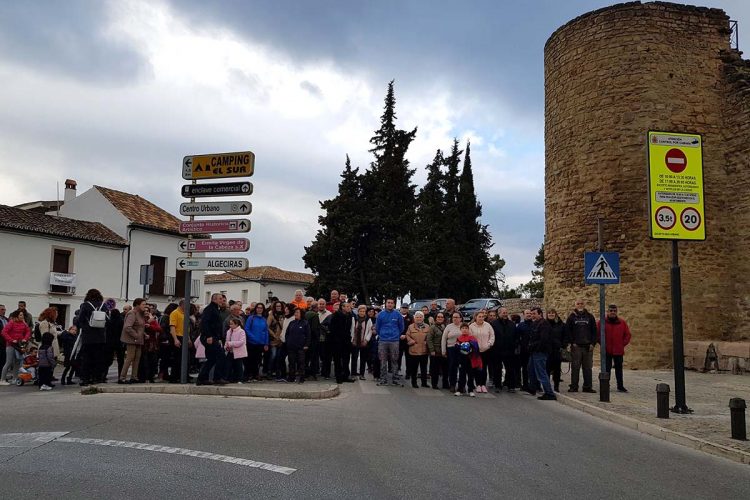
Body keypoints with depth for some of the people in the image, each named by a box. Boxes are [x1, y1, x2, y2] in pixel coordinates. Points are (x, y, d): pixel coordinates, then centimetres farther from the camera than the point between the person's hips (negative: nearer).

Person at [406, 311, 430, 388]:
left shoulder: (427, 327, 7)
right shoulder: (411, 327, 5)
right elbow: (408, 336, 2)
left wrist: (426, 342, -9)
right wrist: (412, 342, -11)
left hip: (424, 351, 1)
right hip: (414, 351, -1)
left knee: (424, 368, 8)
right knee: (414, 368, 4)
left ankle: (424, 382, 17)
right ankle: (414, 382, 14)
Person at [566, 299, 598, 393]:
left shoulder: (590, 317, 9)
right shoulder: (572, 317, 5)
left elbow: (594, 331, 8)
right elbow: (568, 331, 2)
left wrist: (593, 343, -2)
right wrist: (572, 342, -8)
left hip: (588, 346, 2)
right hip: (576, 346, -2)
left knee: (588, 368, 5)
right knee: (575, 367, 0)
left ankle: (588, 386, 11)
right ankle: (574, 387, 4)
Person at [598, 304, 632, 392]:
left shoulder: (622, 322, 6)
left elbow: (628, 334, 10)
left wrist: (623, 344, 1)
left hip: (619, 351, 2)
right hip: (606, 351, -2)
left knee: (619, 369, 9)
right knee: (607, 369, 2)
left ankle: (620, 386, 16)